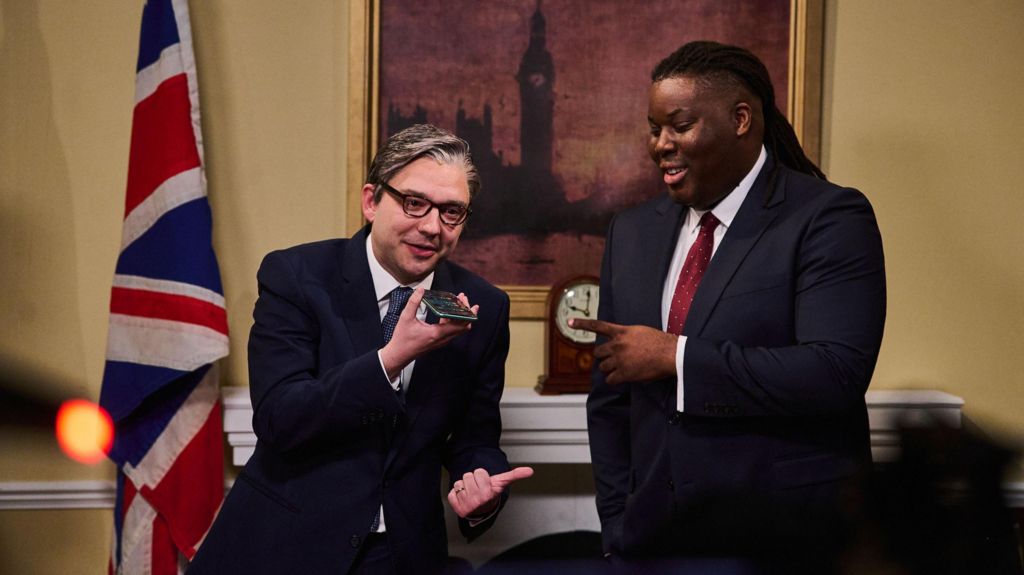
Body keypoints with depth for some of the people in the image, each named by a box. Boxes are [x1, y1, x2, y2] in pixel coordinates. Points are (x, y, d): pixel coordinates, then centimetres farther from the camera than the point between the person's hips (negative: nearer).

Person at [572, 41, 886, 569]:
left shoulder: (830, 218, -9)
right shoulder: (632, 232, 8)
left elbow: (837, 374, -21)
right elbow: (610, 400, 11)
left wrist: (675, 357, -19)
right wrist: (618, 531, 5)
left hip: (789, 542, -4)